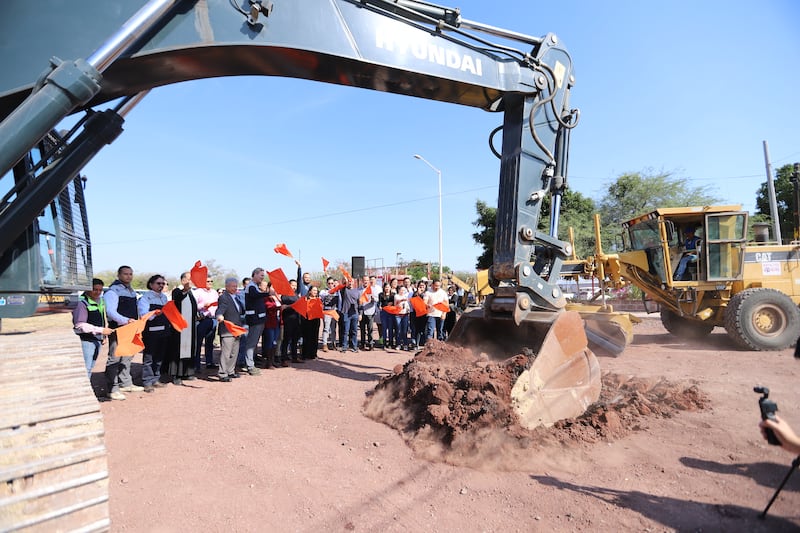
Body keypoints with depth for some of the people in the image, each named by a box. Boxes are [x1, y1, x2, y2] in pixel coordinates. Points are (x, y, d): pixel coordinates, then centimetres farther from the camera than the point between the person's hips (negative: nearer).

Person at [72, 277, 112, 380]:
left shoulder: (101, 301, 12)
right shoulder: (82, 302, -15)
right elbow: (80, 325, -20)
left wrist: (103, 336, 17)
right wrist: (101, 330, -21)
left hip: (98, 340, 8)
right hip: (86, 340, -8)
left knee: (90, 367, 15)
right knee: (86, 368, -8)